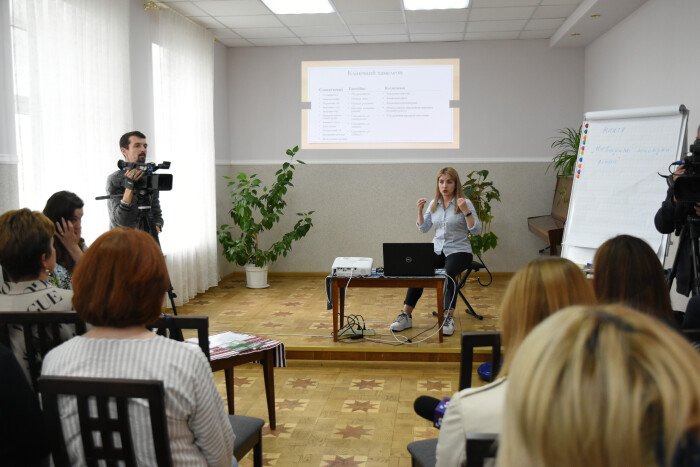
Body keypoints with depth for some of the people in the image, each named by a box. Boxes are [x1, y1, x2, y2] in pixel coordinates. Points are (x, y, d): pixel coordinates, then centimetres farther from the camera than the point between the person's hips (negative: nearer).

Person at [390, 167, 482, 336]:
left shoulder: (465, 203, -4)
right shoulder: (434, 204, 10)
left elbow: (476, 230, -11)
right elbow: (423, 228, 13)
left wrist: (465, 211, -24)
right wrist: (420, 210, -2)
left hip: (459, 251, -4)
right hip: (437, 250, 4)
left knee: (449, 273, -36)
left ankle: (448, 318, -31)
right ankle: (406, 316, -21)